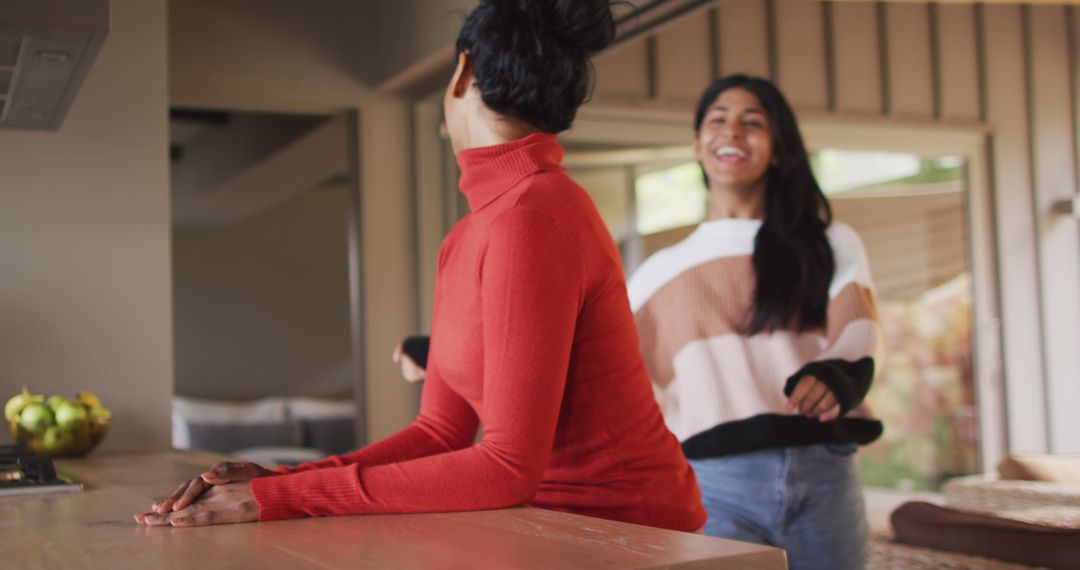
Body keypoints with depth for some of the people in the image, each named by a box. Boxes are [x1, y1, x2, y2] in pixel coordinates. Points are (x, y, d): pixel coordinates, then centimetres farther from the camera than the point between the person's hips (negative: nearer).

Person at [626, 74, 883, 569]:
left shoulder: (831, 245, 12)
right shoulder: (661, 272, 15)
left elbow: (857, 350, -1)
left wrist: (830, 380, -23)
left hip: (824, 478, 0)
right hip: (713, 486, 0)